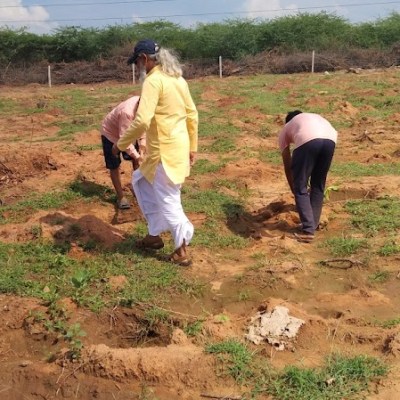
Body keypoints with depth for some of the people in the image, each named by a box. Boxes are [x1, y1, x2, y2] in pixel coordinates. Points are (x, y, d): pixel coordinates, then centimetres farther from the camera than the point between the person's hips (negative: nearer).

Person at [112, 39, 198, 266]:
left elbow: (142, 121, -24)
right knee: (141, 180, 23)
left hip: (165, 151, -9)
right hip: (178, 147, 9)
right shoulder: (177, 78, 12)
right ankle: (155, 234, 28)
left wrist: (121, 145, -11)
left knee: (168, 200, 2)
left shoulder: (153, 80, -15)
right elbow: (193, 115, 14)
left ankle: (182, 251, 12)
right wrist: (192, 147, 21)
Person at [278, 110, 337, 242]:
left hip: (307, 140, -4)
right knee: (318, 186, 21)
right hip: (330, 140, 4)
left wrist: (294, 189, 47)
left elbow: (287, 165, 35)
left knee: (300, 188, 9)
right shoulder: (315, 117, 45)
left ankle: (308, 231, 3)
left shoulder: (285, 131, 34)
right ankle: (313, 225, 26)